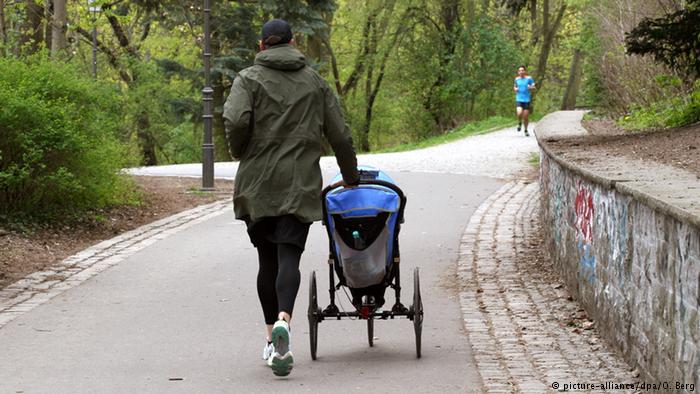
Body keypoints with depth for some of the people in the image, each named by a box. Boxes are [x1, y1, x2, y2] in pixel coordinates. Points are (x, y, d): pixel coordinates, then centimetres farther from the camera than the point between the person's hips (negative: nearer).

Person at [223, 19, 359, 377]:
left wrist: (240, 153, 4)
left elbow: (235, 120, -15)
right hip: (300, 185, 0)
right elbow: (340, 135, 11)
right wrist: (351, 177, 24)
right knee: (289, 257, -8)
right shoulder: (315, 82, 11)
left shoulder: (250, 78, 4)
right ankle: (283, 321, -35)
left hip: (257, 184, 0)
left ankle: (272, 341, 16)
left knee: (267, 260, 11)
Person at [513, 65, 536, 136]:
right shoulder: (517, 79, 8)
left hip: (527, 100, -1)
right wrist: (515, 89, 2)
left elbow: (534, 88, 1)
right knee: (519, 113, -21)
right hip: (519, 99, 1)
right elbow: (514, 87, 25)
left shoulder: (529, 78, -1)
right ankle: (520, 123, 12)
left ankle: (526, 130, 22)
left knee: (526, 116, 0)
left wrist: (530, 87, -22)